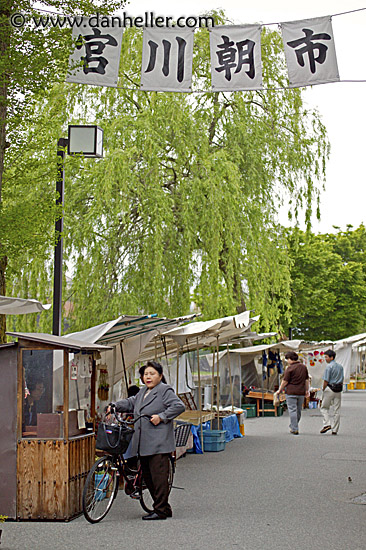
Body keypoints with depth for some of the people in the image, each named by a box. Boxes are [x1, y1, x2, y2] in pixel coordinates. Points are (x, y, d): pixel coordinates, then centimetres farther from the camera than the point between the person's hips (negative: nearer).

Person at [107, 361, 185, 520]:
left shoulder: (165, 390, -4)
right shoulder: (143, 392, 22)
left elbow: (179, 406, -12)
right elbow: (130, 402, 30)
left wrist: (161, 417, -16)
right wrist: (115, 407, 15)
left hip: (159, 443, -9)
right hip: (143, 444, 9)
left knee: (159, 476, -9)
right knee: (148, 477, 10)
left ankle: (161, 510, -5)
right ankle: (163, 507, 18)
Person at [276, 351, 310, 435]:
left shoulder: (290, 368, -11)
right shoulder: (304, 367, 7)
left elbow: (285, 381, -10)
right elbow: (307, 380, 13)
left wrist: (280, 390, 1)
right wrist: (307, 390, 21)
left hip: (291, 392, -6)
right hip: (301, 392, 6)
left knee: (292, 410, -1)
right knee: (298, 410, 15)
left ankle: (294, 429, -3)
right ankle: (293, 426, 28)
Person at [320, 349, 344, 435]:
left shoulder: (329, 366, -11)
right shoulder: (340, 366, 11)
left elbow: (326, 380, -12)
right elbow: (342, 380, 13)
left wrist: (323, 390, 0)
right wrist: (340, 388, 17)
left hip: (330, 389, -6)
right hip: (338, 390, 6)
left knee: (324, 408, 5)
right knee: (337, 410, 6)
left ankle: (327, 424, -13)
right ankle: (335, 429, 7)